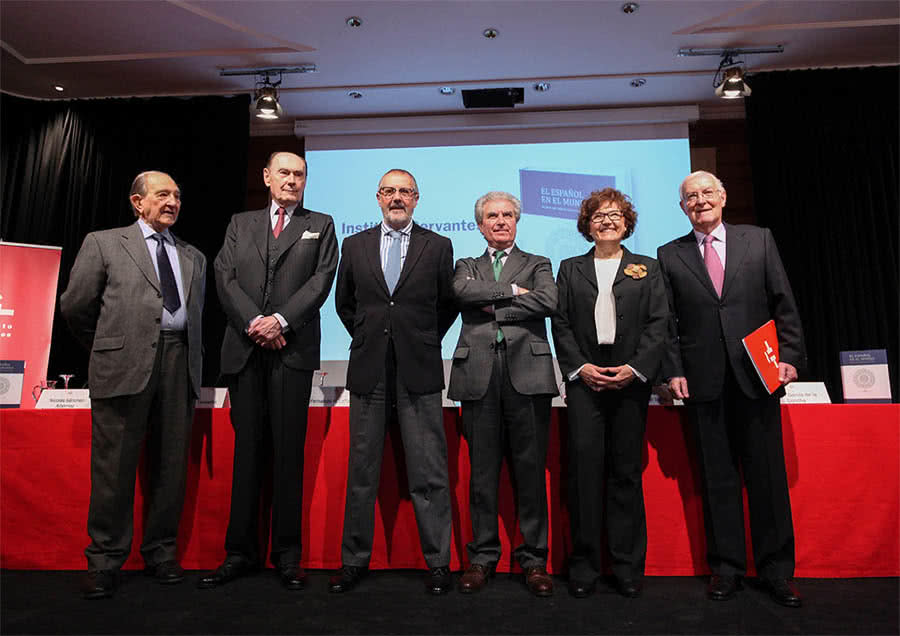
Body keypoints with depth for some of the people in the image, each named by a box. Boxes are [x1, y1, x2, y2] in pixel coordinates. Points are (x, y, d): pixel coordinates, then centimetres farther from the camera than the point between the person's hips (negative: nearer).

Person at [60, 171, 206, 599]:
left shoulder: (193, 257, 19)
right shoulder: (103, 243, 9)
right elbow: (75, 306, 9)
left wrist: (189, 355, 14)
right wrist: (107, 347, 14)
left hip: (179, 364, 4)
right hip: (124, 364, -3)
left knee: (171, 463, 6)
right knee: (114, 464, 1)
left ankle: (161, 552, 19)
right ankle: (105, 560, 14)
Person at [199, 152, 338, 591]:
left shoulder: (320, 226, 14)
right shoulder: (240, 224, 19)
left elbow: (321, 280, 0)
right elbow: (225, 278, 6)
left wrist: (281, 320, -12)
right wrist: (254, 322, -9)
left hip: (293, 349, -2)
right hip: (244, 350, 2)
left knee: (288, 453, -1)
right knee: (247, 451, 5)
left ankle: (287, 555, 8)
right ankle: (241, 552, 15)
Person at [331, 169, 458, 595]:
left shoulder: (438, 246, 5)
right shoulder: (355, 245, 10)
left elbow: (448, 304, 11)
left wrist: (424, 341, 8)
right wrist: (368, 337, 12)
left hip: (419, 372, -2)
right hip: (368, 370, 2)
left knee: (429, 472, 3)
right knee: (361, 470, 10)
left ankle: (437, 561, 16)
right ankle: (354, 559, 23)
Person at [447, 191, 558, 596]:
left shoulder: (537, 264, 17)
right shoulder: (466, 267, 21)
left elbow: (548, 302, -4)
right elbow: (462, 292, -3)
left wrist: (492, 307, -3)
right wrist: (511, 291, -4)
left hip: (527, 370, -1)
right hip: (479, 374, 1)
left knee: (531, 468, 2)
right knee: (482, 470, 5)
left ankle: (533, 558, 15)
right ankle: (482, 556, 17)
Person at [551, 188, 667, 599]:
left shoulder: (647, 269, 13)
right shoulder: (570, 270, 14)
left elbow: (658, 324, 5)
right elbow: (560, 324, 7)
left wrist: (635, 368, -8)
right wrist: (580, 367, -6)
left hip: (631, 380, 0)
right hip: (584, 380, 0)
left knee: (627, 472, 4)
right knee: (585, 469, -2)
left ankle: (628, 566, 16)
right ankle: (584, 565, 9)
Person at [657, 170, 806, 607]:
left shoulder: (759, 240, 9)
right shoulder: (669, 256, 7)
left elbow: (784, 304, 7)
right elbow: (667, 322, 5)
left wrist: (790, 356, -2)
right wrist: (673, 371, -3)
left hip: (757, 374, 1)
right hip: (704, 382, 0)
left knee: (768, 473, 6)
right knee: (717, 478, 6)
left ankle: (776, 570, 20)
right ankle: (726, 567, 19)